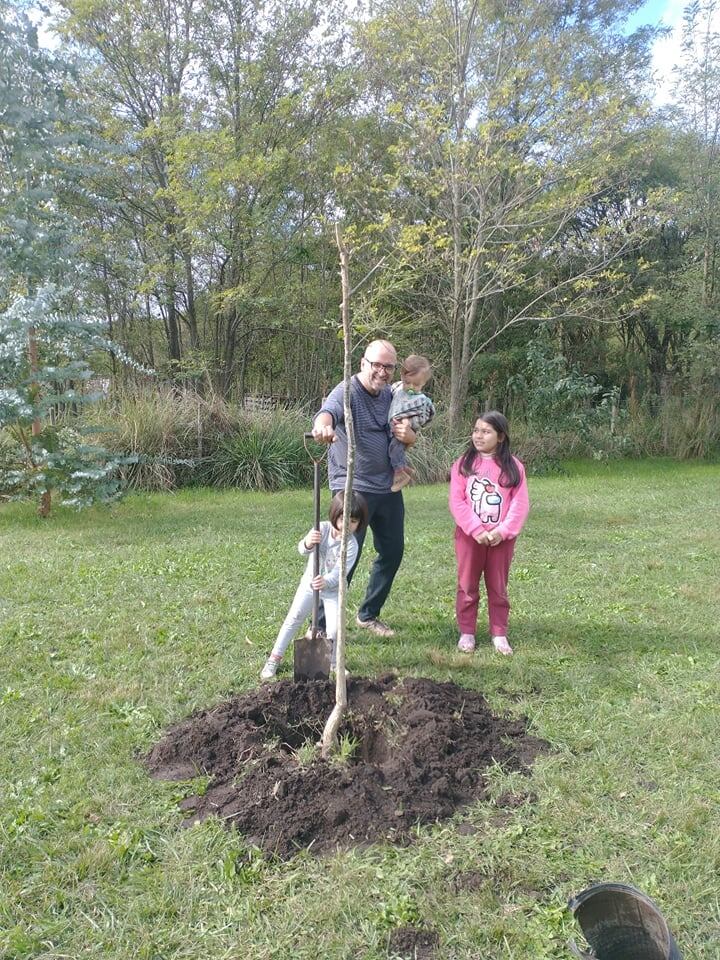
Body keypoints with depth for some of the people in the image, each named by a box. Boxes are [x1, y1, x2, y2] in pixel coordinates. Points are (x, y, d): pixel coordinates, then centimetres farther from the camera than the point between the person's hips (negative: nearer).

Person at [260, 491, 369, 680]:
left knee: (335, 629, -10)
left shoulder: (351, 545, -22)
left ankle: (332, 661, 16)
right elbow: (302, 549, -30)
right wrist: (308, 543, -55)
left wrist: (326, 582, -52)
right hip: (309, 583, 1)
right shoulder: (322, 529, -18)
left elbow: (339, 572, -30)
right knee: (294, 619, 3)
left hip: (333, 589, -1)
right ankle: (275, 657, 16)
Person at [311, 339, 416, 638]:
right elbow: (328, 410, -36)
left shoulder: (390, 395, 10)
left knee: (392, 552, 14)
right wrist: (323, 426, -61)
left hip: (388, 487, 8)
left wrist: (408, 436, -9)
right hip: (353, 488, -8)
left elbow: (410, 441, 17)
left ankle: (368, 615, 32)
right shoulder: (348, 392, -13)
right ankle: (321, 626, 1)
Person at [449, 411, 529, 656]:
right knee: (467, 586, 10)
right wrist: (476, 530, -16)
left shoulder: (513, 467, -2)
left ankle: (499, 634, 22)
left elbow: (520, 504, -5)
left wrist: (502, 531, -15)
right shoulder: (463, 464, -2)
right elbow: (457, 501, -8)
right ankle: (466, 633, 21)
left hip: (501, 538, 0)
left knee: (498, 588, 11)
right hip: (469, 535, 0)